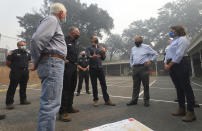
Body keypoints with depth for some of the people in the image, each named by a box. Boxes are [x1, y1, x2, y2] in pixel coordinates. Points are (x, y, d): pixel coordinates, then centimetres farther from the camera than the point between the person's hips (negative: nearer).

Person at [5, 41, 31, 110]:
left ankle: (23, 100, 25)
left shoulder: (27, 54, 12)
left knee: (23, 87, 13)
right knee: (12, 88, -3)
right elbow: (8, 62, -3)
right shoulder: (13, 53, -6)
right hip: (16, 73, -6)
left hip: (25, 72, 6)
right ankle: (9, 103, 5)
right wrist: (14, 68, 6)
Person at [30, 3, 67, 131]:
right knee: (51, 103, -10)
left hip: (55, 64, 10)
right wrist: (36, 62, -6)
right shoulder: (52, 20, -1)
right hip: (53, 63, -10)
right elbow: (37, 39, -17)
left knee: (51, 102, 14)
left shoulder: (54, 22, 28)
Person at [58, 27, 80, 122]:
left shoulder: (76, 43, 20)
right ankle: (63, 112, -3)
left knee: (72, 88, 13)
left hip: (74, 67, 9)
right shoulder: (65, 40, -4)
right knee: (65, 89, -10)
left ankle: (69, 107, 26)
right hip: (67, 66, -8)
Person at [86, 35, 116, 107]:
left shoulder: (100, 48, 18)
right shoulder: (89, 48, 7)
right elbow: (88, 55, -12)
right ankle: (95, 100, 13)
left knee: (103, 84, 1)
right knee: (94, 85, 2)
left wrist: (104, 52, -4)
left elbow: (103, 58, 15)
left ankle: (107, 100, 7)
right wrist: (92, 56, -34)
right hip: (92, 68, -3)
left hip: (100, 67, 3)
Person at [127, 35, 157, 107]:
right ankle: (134, 100, 13)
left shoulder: (146, 47, 3)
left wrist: (150, 61, -4)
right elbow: (131, 58, 26)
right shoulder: (133, 48, 16)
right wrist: (131, 65, 14)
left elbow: (155, 54, 8)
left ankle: (146, 100, 16)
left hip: (143, 67, -4)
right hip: (135, 68, 4)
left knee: (146, 85, 4)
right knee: (135, 85, 7)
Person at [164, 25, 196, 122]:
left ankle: (191, 112, 0)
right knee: (178, 88, 10)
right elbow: (167, 54, 18)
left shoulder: (182, 39, -3)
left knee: (186, 87, -6)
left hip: (180, 64, -9)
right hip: (172, 66, 9)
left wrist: (170, 65, -14)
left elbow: (179, 54, -15)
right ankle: (182, 109, 19)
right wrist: (166, 64, 2)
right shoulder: (173, 42, 25)